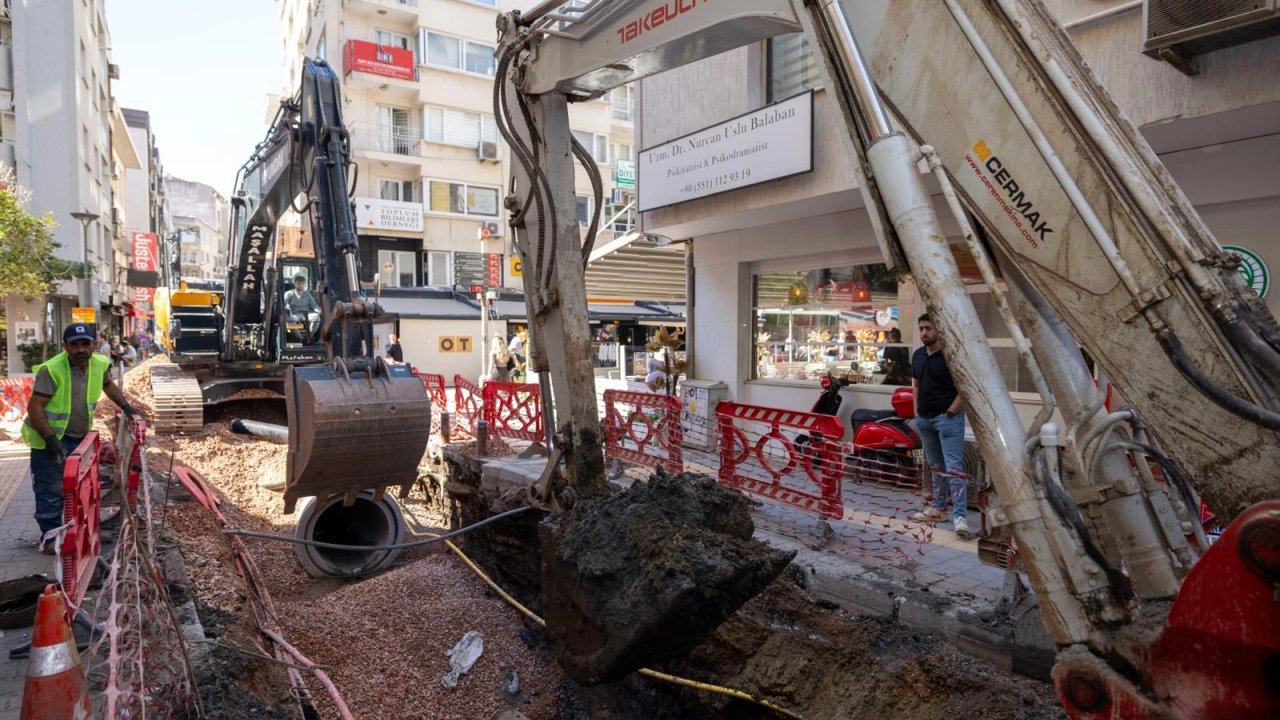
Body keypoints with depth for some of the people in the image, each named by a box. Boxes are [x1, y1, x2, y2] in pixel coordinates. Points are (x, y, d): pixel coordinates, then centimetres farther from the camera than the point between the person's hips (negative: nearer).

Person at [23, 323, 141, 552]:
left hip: (79, 437, 6)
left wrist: (124, 405, 7)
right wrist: (50, 439, -28)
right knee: (51, 490, -1)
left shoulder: (99, 364, -5)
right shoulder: (51, 370, -23)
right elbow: (34, 407, -22)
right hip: (50, 438, -6)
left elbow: (108, 385, 18)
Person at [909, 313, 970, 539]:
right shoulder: (918, 355, 11)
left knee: (953, 467, -11)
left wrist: (950, 412, -15)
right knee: (935, 466, 16)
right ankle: (938, 508, 27)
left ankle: (959, 515, -12)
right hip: (924, 419, 8)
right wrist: (916, 411, 12)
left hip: (947, 418, -8)